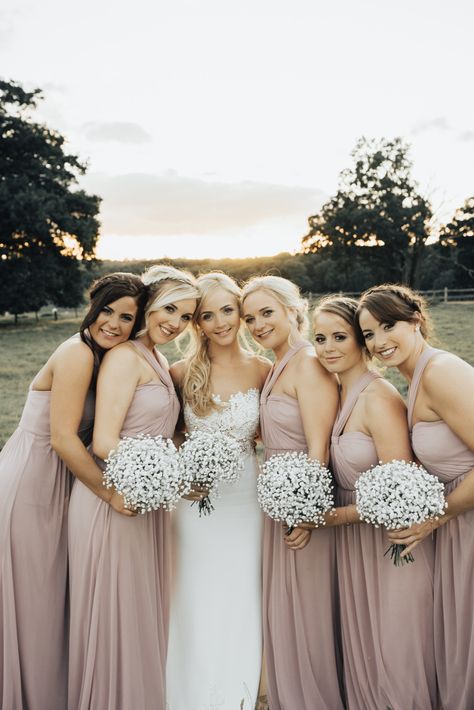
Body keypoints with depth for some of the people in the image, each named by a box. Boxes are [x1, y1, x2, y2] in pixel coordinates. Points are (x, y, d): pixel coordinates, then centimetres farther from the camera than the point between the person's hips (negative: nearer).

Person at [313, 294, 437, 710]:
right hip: (354, 543, 8)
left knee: (396, 657, 8)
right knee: (361, 649, 20)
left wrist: (338, 516, -14)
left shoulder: (378, 398, -20)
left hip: (391, 540, -7)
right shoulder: (340, 394, 4)